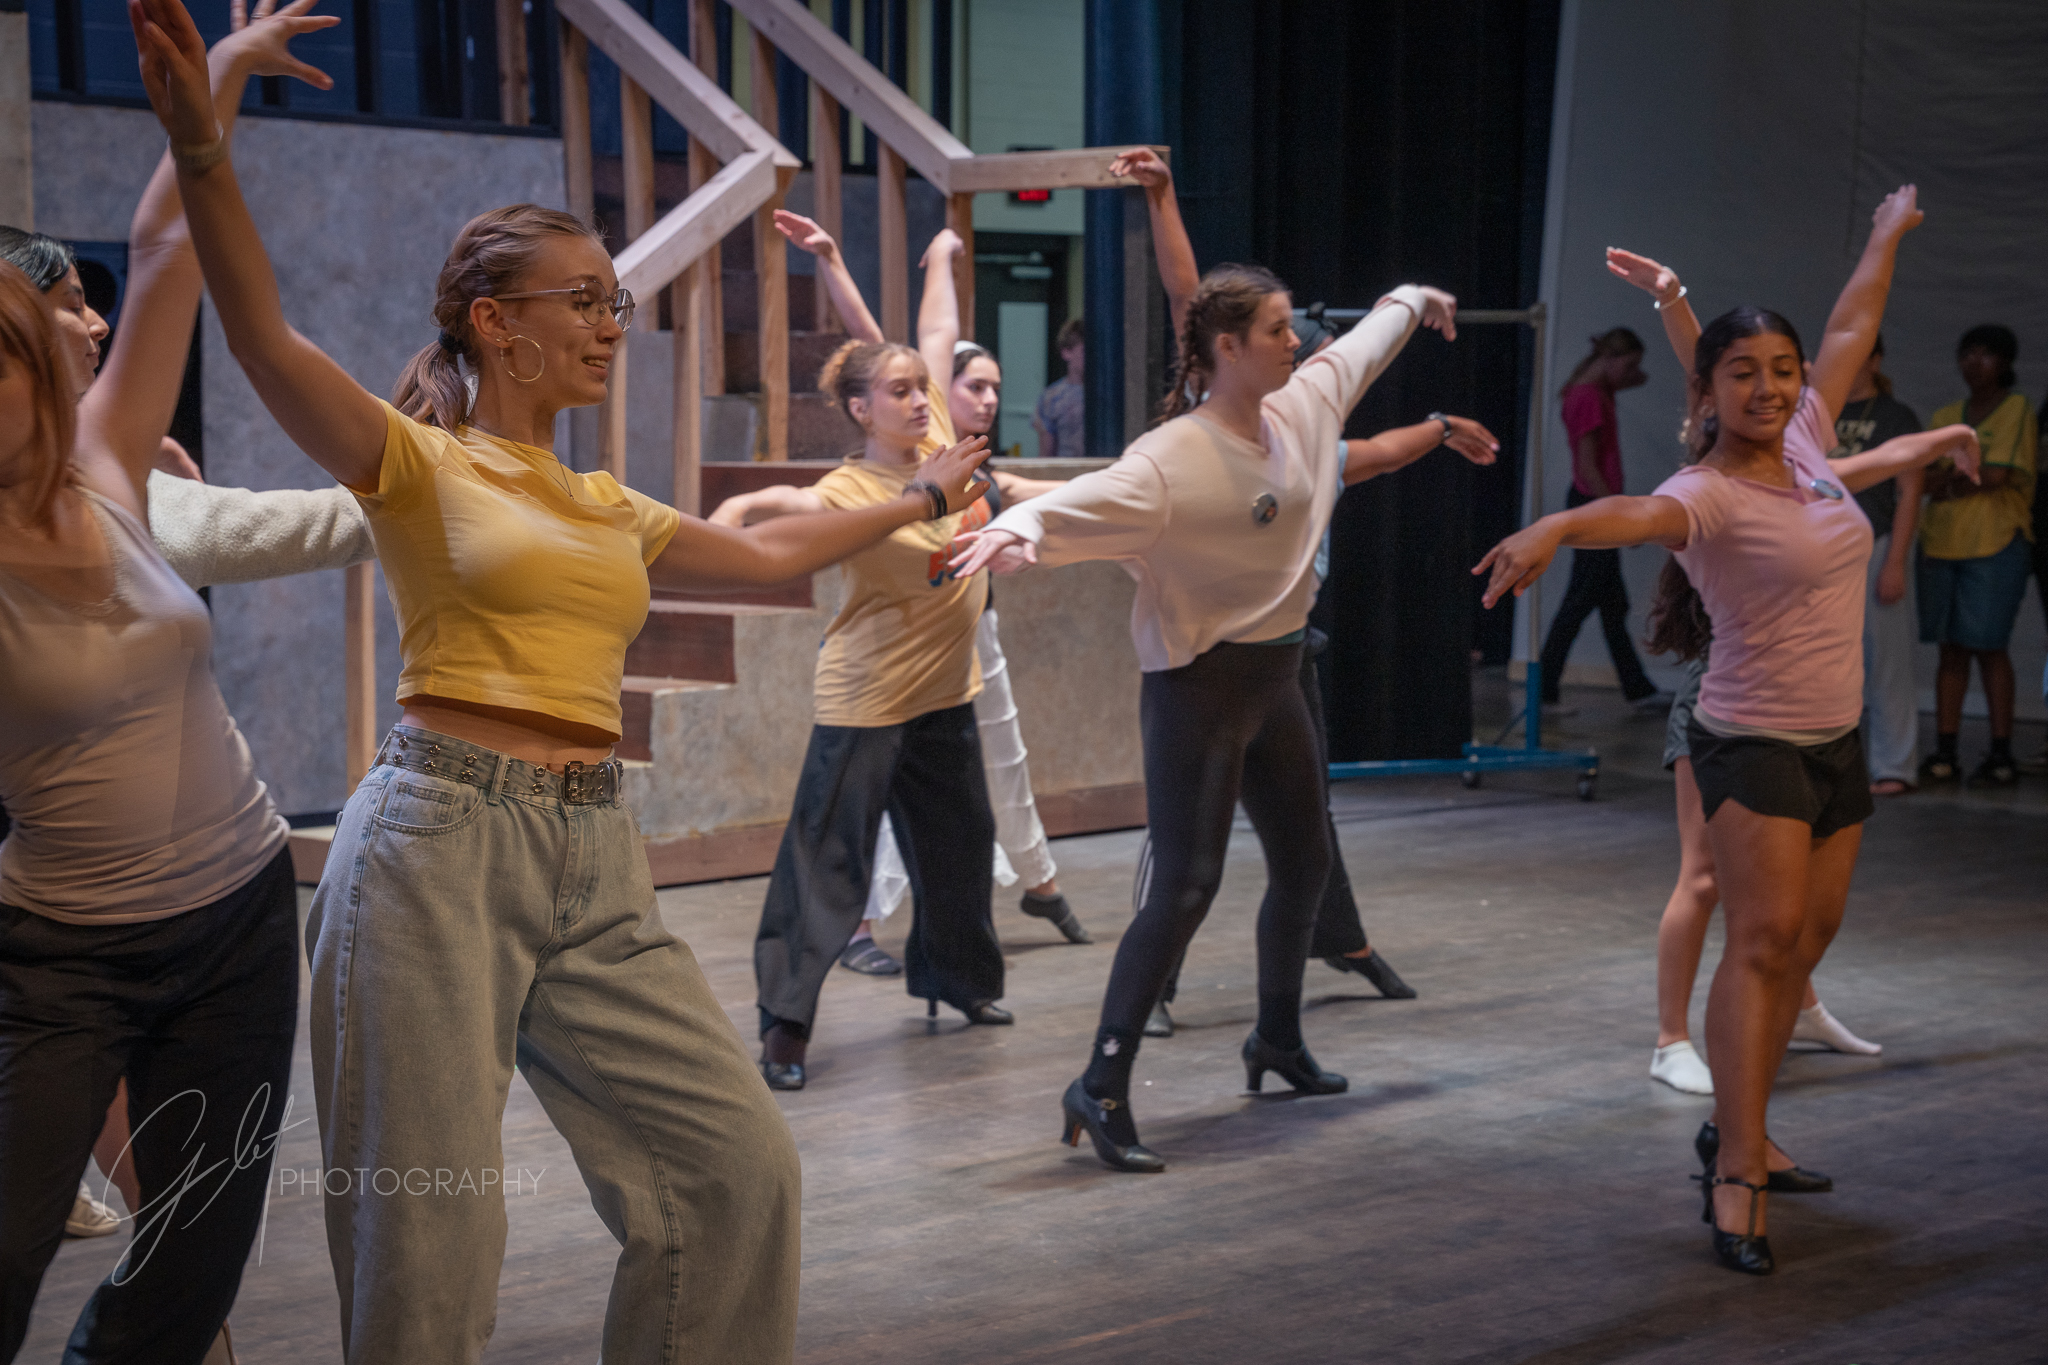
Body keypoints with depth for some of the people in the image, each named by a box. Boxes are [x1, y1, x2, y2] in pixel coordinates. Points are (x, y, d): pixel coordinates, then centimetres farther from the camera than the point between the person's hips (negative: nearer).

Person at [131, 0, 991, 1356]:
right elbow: (265, 338, -16)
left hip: (594, 860, 6)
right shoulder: (422, 466, 1)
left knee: (742, 1158, 3)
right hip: (442, 838, -6)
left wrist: (920, 497, 44)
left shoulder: (611, 511, 20)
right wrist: (203, 151, -30)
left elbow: (772, 551, 35)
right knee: (428, 1223, -6)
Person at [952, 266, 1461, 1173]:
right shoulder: (1174, 459, -21)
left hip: (1275, 679, 9)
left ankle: (1278, 1040, 42)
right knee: (1186, 885, -14)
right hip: (1198, 685, -8)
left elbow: (1359, 347, 23)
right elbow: (1085, 501, -38)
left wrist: (1412, 302, 43)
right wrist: (1017, 527, -59)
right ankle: (1100, 1089, -10)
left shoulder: (1302, 410, 3)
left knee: (1304, 863, 20)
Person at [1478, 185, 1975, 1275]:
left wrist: (1889, 234, 35)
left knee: (1803, 942, 11)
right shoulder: (1708, 495, -18)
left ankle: (1735, 1130, 23)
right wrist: (1552, 528, -63)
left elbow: (1850, 331, 21)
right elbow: (1633, 517, -41)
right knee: (1763, 940, -15)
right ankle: (1735, 1178, -15)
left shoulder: (1806, 448, 5)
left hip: (1837, 742, 8)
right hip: (1752, 743, -8)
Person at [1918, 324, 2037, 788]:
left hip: (1996, 544, -5)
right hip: (1942, 542, 5)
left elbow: (1998, 475, -12)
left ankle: (2002, 755, -1)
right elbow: (1920, 476, 6)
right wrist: (1967, 475, -9)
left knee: (1988, 646, -6)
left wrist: (1949, 482, 0)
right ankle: (1944, 753, 6)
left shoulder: (2017, 409, 1)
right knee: (1950, 649, 5)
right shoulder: (1946, 416, 17)